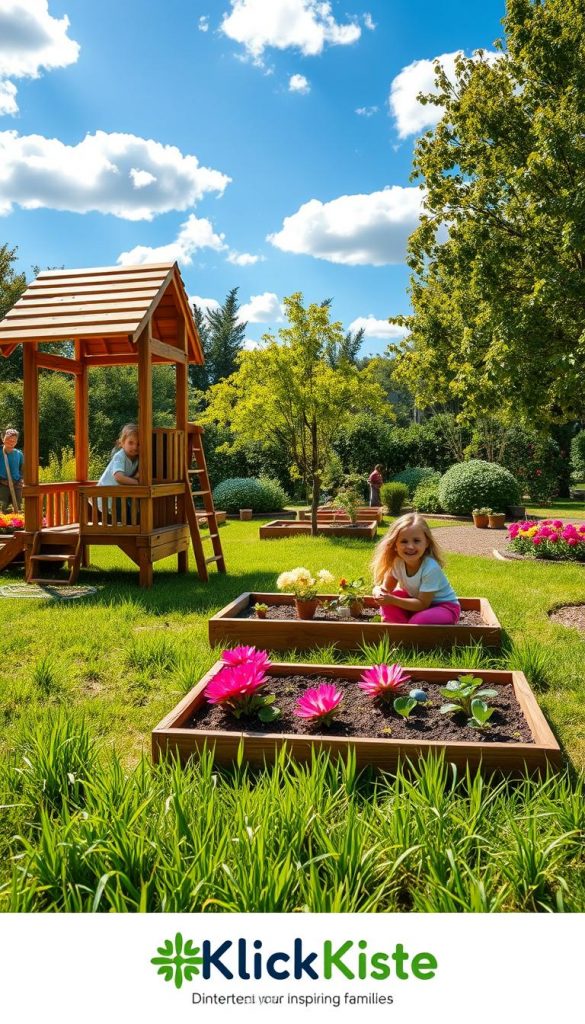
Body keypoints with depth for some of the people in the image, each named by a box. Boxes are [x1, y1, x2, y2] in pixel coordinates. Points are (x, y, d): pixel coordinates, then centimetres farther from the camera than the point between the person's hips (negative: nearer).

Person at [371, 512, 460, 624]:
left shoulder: (431, 568, -31)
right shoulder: (398, 562, -14)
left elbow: (423, 604, -26)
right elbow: (387, 587, -2)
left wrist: (392, 600, -34)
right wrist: (379, 591, -27)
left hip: (444, 606, -5)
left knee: (419, 621, -34)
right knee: (387, 603, -18)